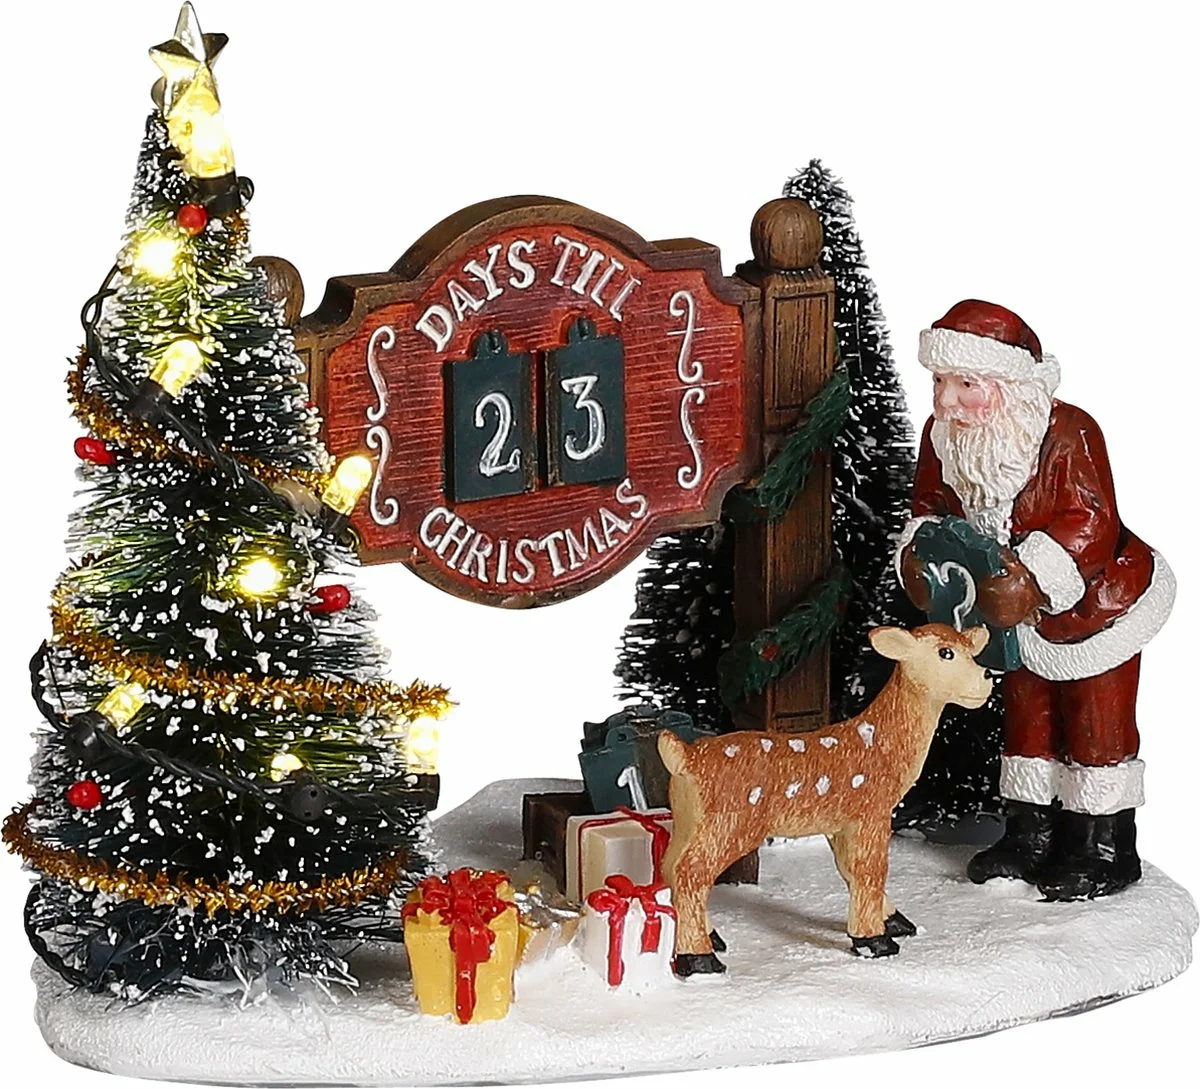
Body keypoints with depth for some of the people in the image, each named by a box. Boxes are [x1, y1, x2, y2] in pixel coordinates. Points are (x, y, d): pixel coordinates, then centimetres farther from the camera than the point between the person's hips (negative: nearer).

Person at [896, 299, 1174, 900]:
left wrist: (1035, 574, -41)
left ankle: (1102, 850, 12)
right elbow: (931, 505, 2)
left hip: (1099, 599, -7)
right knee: (1027, 714, 16)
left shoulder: (1068, 434, -30)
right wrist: (921, 550, -18)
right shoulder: (943, 435, -10)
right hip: (1022, 608, 7)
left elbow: (1090, 523, -32)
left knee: (1097, 720, 3)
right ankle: (1030, 835, 29)